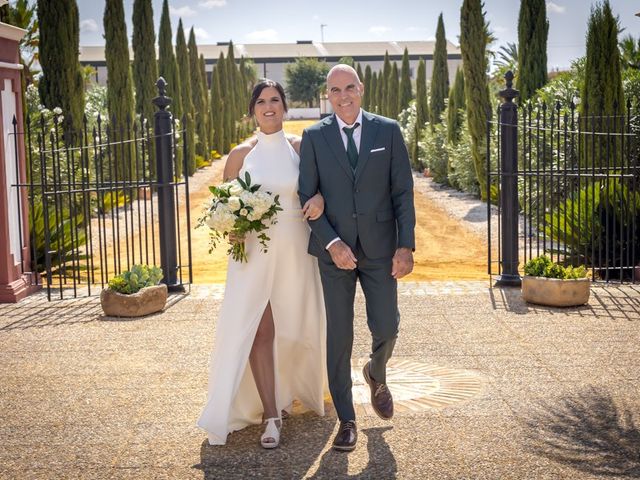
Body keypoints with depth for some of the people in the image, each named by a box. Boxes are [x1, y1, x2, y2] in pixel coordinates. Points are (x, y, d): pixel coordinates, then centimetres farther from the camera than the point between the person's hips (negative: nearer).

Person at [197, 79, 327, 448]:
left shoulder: (302, 148, 2)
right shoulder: (240, 154, 4)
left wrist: (319, 199, -17)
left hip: (295, 251, 0)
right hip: (252, 253, 0)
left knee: (295, 327, 12)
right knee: (258, 330, -6)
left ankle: (296, 387, 41)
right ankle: (271, 414, 3)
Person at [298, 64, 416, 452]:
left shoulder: (388, 131, 2)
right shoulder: (314, 137, 1)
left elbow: (403, 191, 1)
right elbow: (307, 197, -1)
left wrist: (406, 245, -7)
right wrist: (332, 243, -13)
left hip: (380, 248, 0)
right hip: (334, 250, 0)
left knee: (387, 328, 2)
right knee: (339, 337, 3)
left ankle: (377, 374, 38)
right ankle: (347, 420, 16)